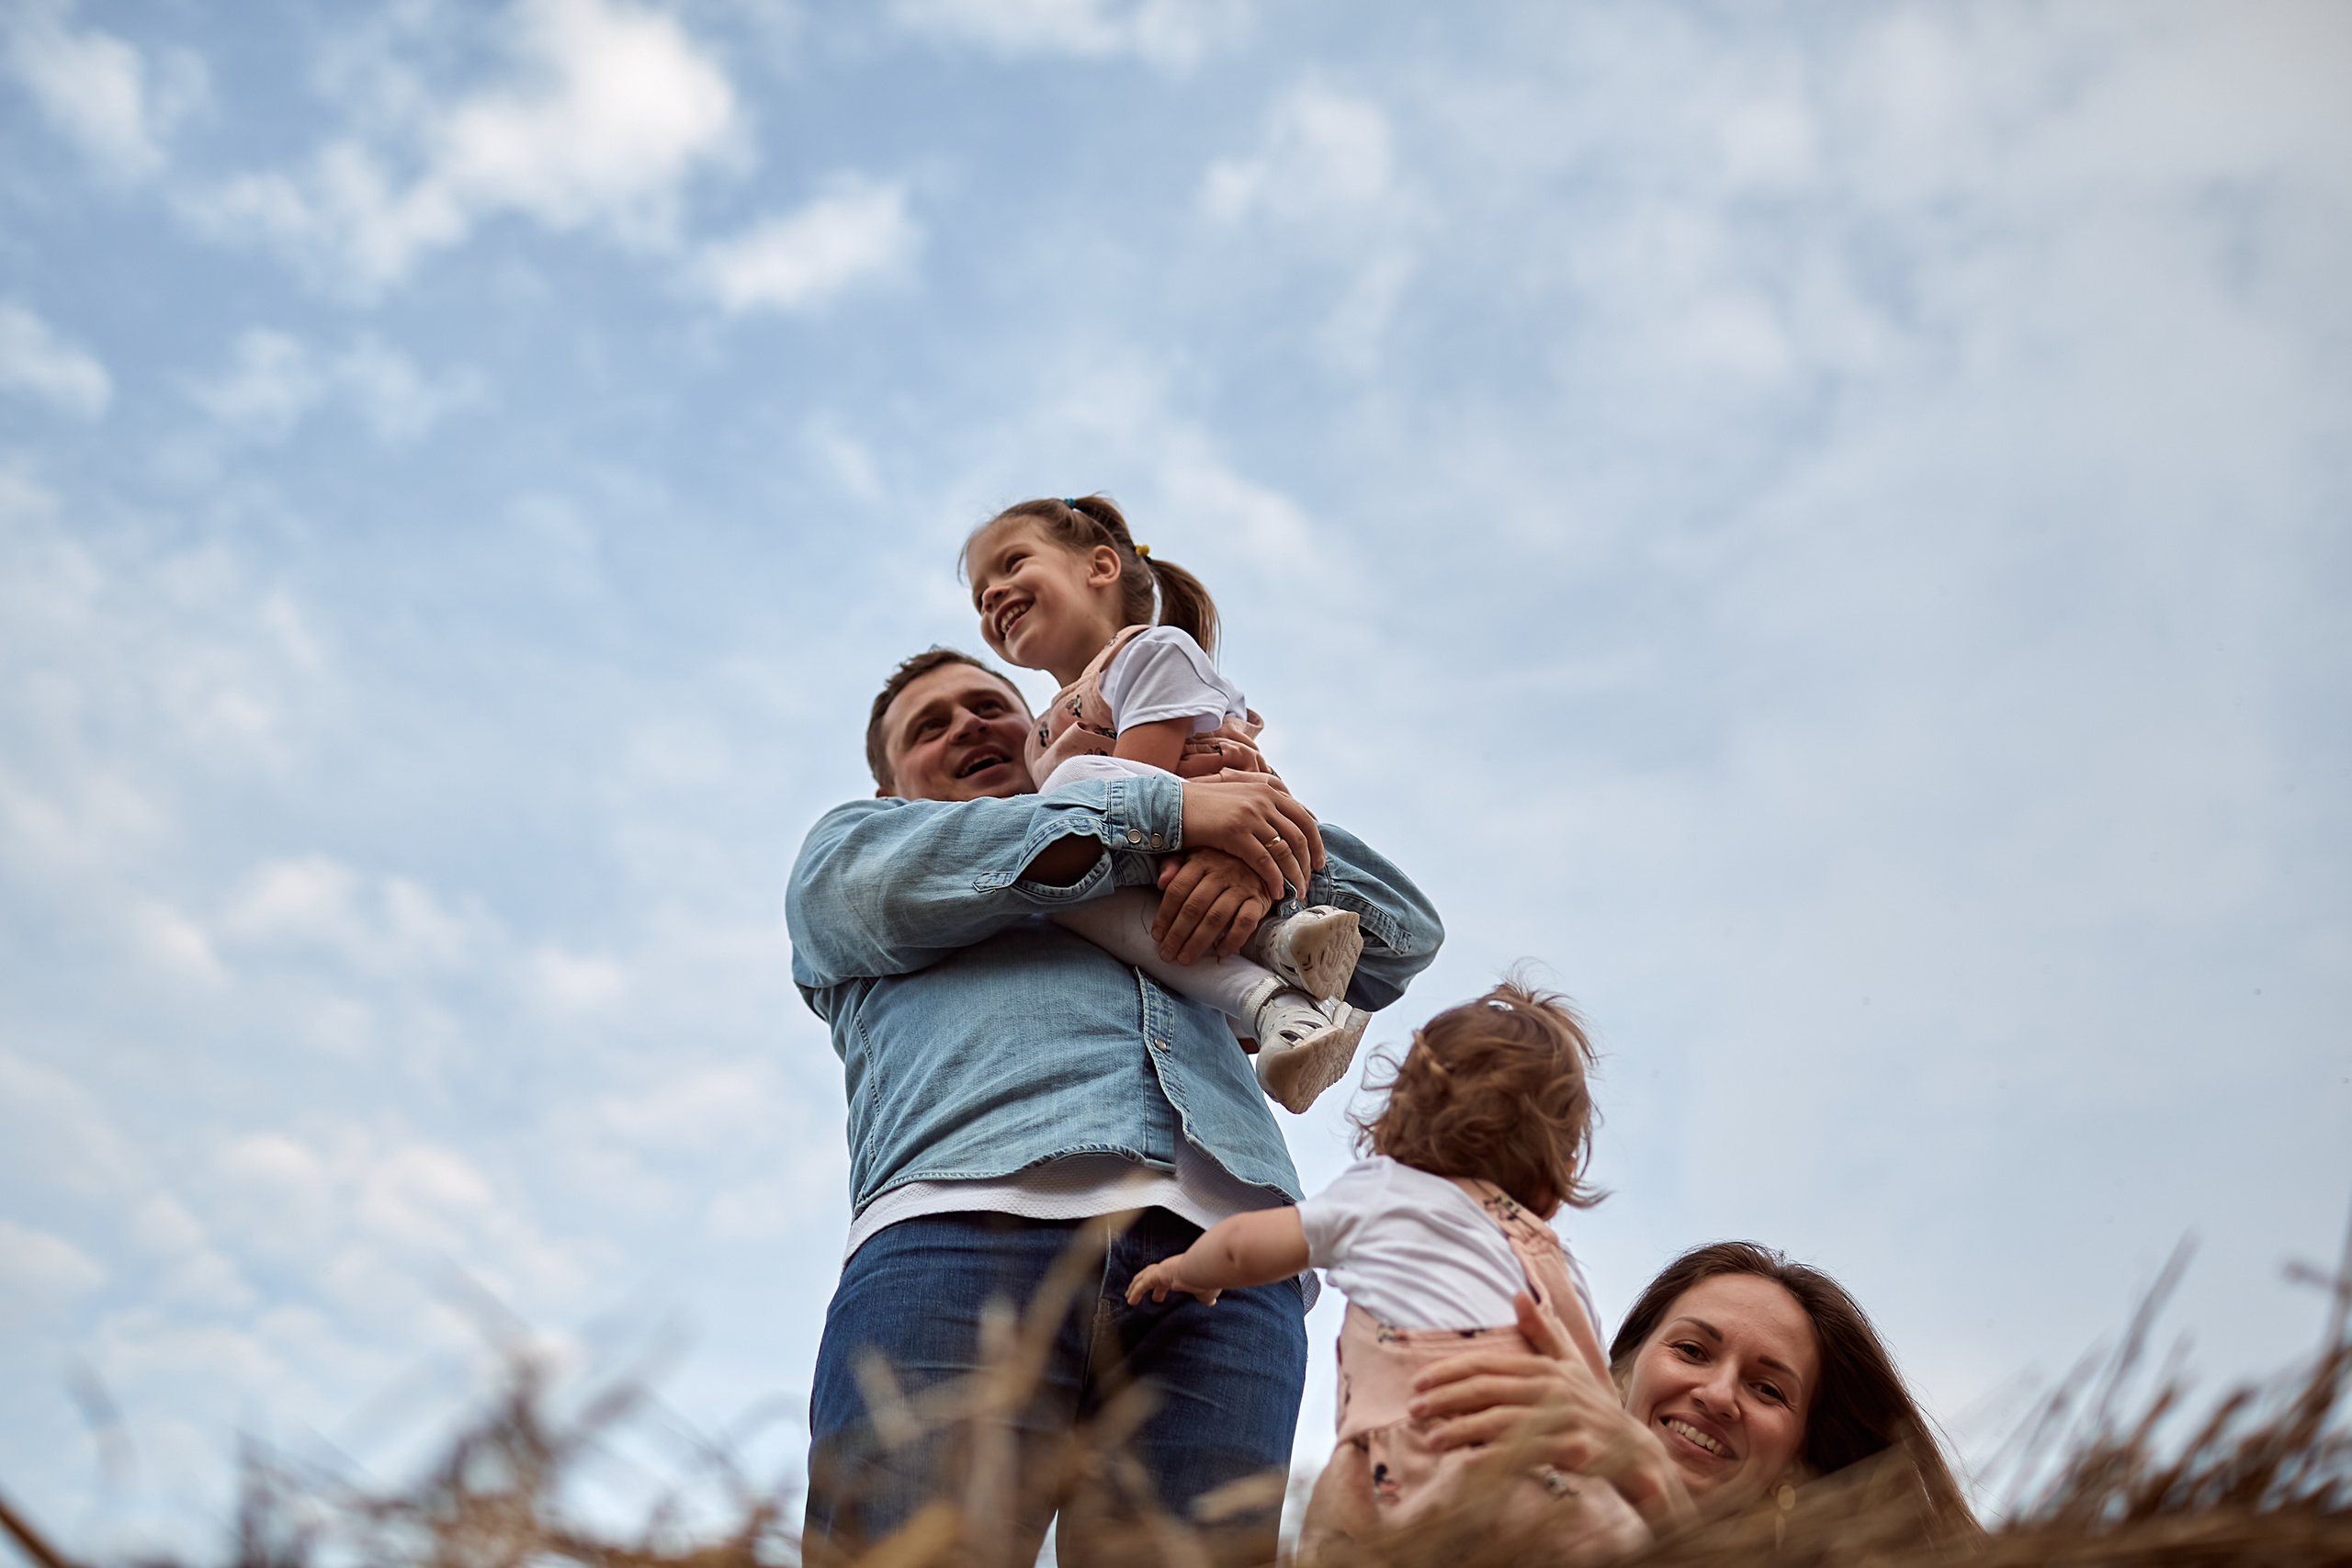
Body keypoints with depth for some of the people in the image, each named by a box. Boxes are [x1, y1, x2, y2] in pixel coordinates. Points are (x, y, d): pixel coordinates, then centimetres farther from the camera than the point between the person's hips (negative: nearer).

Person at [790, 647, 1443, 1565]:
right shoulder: (848, 843, 34)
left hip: (1224, 1261, 2)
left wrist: (1262, 855, 10)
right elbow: (898, 880, 8)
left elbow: (1405, 936, 33)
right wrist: (1168, 810, 7)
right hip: (964, 1223, -2)